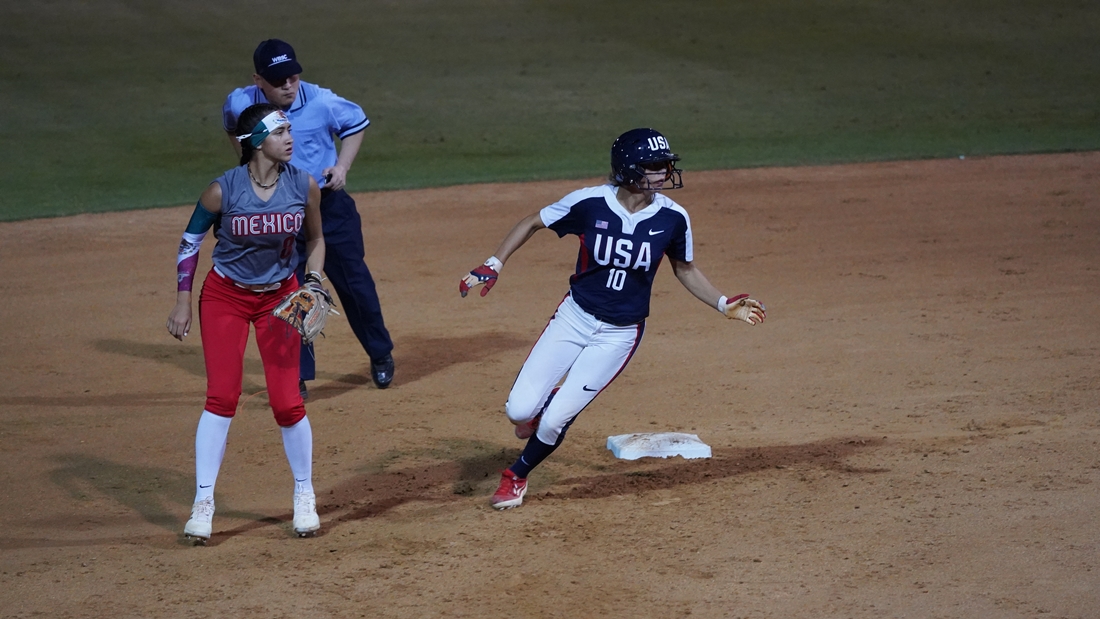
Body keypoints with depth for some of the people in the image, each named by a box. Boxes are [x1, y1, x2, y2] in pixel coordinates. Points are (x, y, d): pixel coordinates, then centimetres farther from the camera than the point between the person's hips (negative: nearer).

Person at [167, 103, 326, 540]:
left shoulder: (304, 186, -12)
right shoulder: (223, 190, -19)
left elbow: (315, 239, 6)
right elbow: (190, 242, -5)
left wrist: (313, 281, -11)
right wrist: (183, 304, -5)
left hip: (280, 297, 2)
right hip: (224, 296, -2)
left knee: (287, 402, -2)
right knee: (221, 397, -7)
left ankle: (304, 496, 17)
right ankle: (203, 502, 0)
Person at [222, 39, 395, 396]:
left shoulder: (321, 102, -19)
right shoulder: (240, 104, -14)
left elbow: (356, 124, 1)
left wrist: (341, 167, -10)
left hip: (328, 204, -1)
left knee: (353, 281, 10)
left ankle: (380, 354, 32)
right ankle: (298, 377, 10)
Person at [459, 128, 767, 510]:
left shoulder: (672, 218, -11)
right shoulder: (590, 203, -16)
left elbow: (685, 270, 8)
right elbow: (532, 223, -1)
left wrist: (724, 305, -1)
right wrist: (494, 265, -10)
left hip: (620, 333, 0)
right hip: (575, 317, 0)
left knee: (554, 422, -7)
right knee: (519, 411, -7)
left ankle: (517, 477, 23)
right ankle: (542, 403, 32)